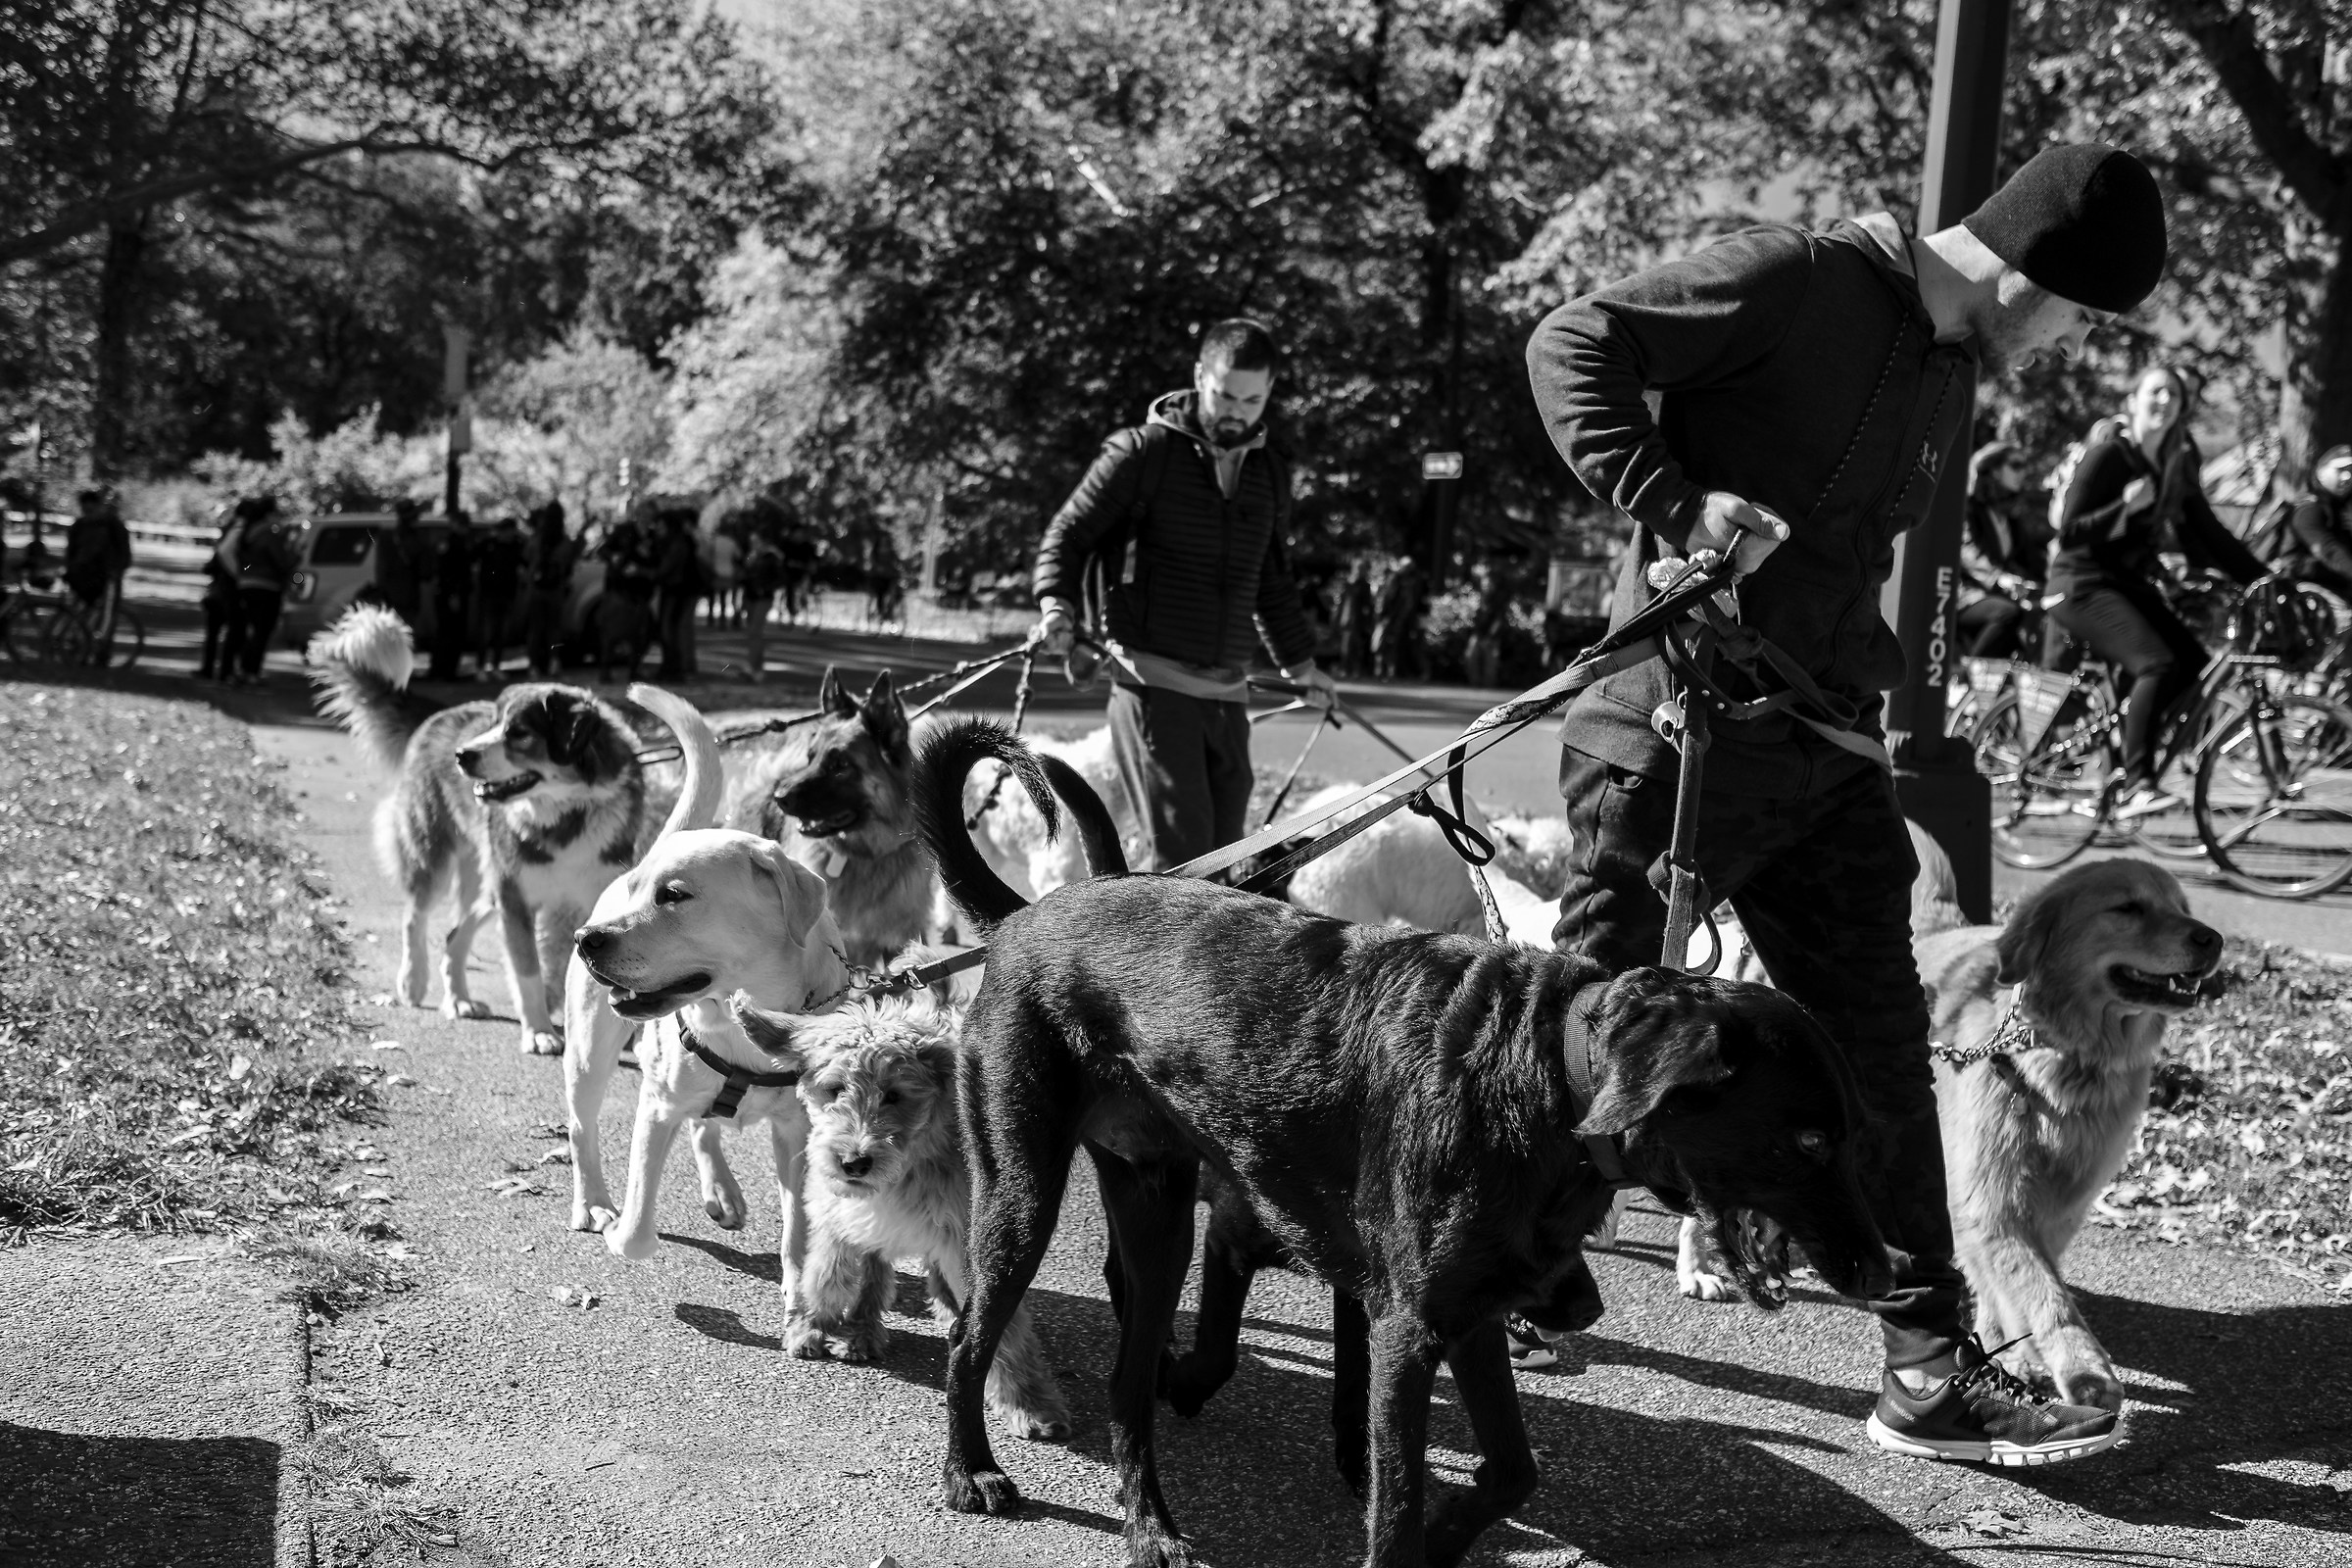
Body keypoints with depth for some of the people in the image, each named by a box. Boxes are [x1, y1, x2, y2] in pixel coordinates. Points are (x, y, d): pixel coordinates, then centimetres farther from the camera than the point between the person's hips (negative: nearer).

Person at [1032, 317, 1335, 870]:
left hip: (1228, 694, 6)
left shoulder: (1270, 471, 14)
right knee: (1183, 851, -14)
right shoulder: (1143, 452, -4)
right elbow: (1068, 534, 1)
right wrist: (1058, 605, -16)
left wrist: (1299, 661, 35)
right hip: (1154, 684, -6)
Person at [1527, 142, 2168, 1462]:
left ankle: (1932, 1367, 12)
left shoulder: (1950, 366, 13)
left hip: (1826, 749, 8)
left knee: (1881, 1052, 6)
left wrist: (1870, 685, 10)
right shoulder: (1798, 280, -13)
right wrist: (1672, 504, -26)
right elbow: (1574, 343, -15)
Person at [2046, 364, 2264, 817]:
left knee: (2193, 662, -6)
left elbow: (2207, 531, 10)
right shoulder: (2107, 454, -13)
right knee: (2156, 664, -26)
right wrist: (2126, 506, -29)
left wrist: (2260, 576, 4)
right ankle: (2136, 786, -28)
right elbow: (2070, 530, -16)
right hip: (2084, 586, -8)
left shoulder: (2177, 463, 7)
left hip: (2131, 583, 8)